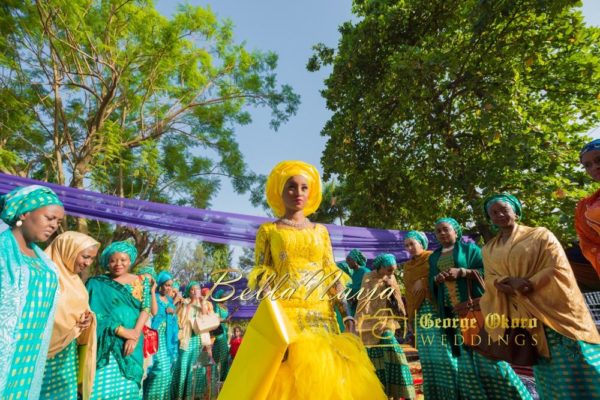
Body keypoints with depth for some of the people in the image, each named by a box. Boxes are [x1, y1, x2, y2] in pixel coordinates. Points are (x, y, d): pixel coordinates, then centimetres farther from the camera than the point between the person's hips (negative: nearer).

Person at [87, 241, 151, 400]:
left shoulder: (141, 281, 6)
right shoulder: (97, 283, 1)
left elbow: (145, 309, 0)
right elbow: (94, 312, -7)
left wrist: (134, 335, -14)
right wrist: (122, 331, -16)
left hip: (131, 344, 2)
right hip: (104, 344, -1)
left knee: (128, 386, 6)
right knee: (101, 386, -3)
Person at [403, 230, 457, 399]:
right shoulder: (407, 266, 17)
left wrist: (423, 282, -13)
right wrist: (410, 318, 9)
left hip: (437, 309, -5)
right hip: (419, 313, 5)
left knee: (443, 351, -4)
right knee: (427, 355, 7)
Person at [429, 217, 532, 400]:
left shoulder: (469, 247, 4)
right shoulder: (434, 257, 16)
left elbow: (486, 271, -6)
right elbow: (431, 285, 14)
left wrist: (462, 272, -19)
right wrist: (437, 279, -8)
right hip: (451, 311, 4)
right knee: (465, 358, 8)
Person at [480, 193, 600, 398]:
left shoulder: (540, 234, 4)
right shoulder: (489, 249, 12)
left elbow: (557, 268, -6)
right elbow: (491, 280, 5)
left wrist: (527, 286, -18)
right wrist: (511, 281, -16)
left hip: (552, 310, -2)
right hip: (522, 317, 3)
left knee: (575, 370, -2)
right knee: (547, 374, 7)